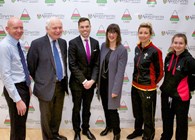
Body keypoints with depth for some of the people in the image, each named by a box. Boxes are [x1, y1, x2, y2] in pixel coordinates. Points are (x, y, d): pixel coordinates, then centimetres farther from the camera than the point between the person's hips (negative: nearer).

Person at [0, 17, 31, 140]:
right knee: (17, 126, 5)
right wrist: (17, 99, -25)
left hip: (25, 87, 8)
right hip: (15, 88, -8)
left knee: (22, 122, 22)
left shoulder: (21, 44, 6)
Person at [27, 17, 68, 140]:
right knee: (46, 116, 11)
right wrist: (39, 80, 2)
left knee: (57, 114, 21)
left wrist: (64, 80, 13)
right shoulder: (37, 43, -13)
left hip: (61, 85, 5)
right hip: (46, 86, -5)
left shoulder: (63, 42, 5)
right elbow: (31, 65, -6)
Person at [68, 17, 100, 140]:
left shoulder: (95, 43, 3)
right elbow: (72, 65, -13)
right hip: (77, 83, -3)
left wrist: (92, 80, -11)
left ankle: (86, 129, 34)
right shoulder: (73, 43, -9)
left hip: (90, 82, 3)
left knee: (87, 107, 17)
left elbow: (96, 64, 2)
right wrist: (83, 81, -17)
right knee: (77, 108, 12)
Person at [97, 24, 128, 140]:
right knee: (105, 107, 18)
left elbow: (120, 72, -17)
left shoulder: (122, 50, -15)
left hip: (112, 84, -5)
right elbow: (100, 64, 8)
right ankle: (108, 126, 41)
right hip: (102, 81, 5)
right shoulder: (103, 46, 3)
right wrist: (98, 81, 6)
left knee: (112, 108, 2)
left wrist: (115, 89, -19)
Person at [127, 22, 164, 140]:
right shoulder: (137, 48, 3)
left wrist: (151, 83, 5)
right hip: (135, 86, 6)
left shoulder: (155, 51, -17)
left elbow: (160, 72, -7)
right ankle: (138, 130, 44)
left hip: (148, 89, -6)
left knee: (148, 115, 9)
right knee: (137, 112, 22)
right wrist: (137, 80, 10)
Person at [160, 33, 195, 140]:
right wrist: (166, 86, 9)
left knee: (181, 122, 11)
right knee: (166, 120, 23)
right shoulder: (169, 57, 1)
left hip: (181, 96, -5)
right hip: (166, 94, 6)